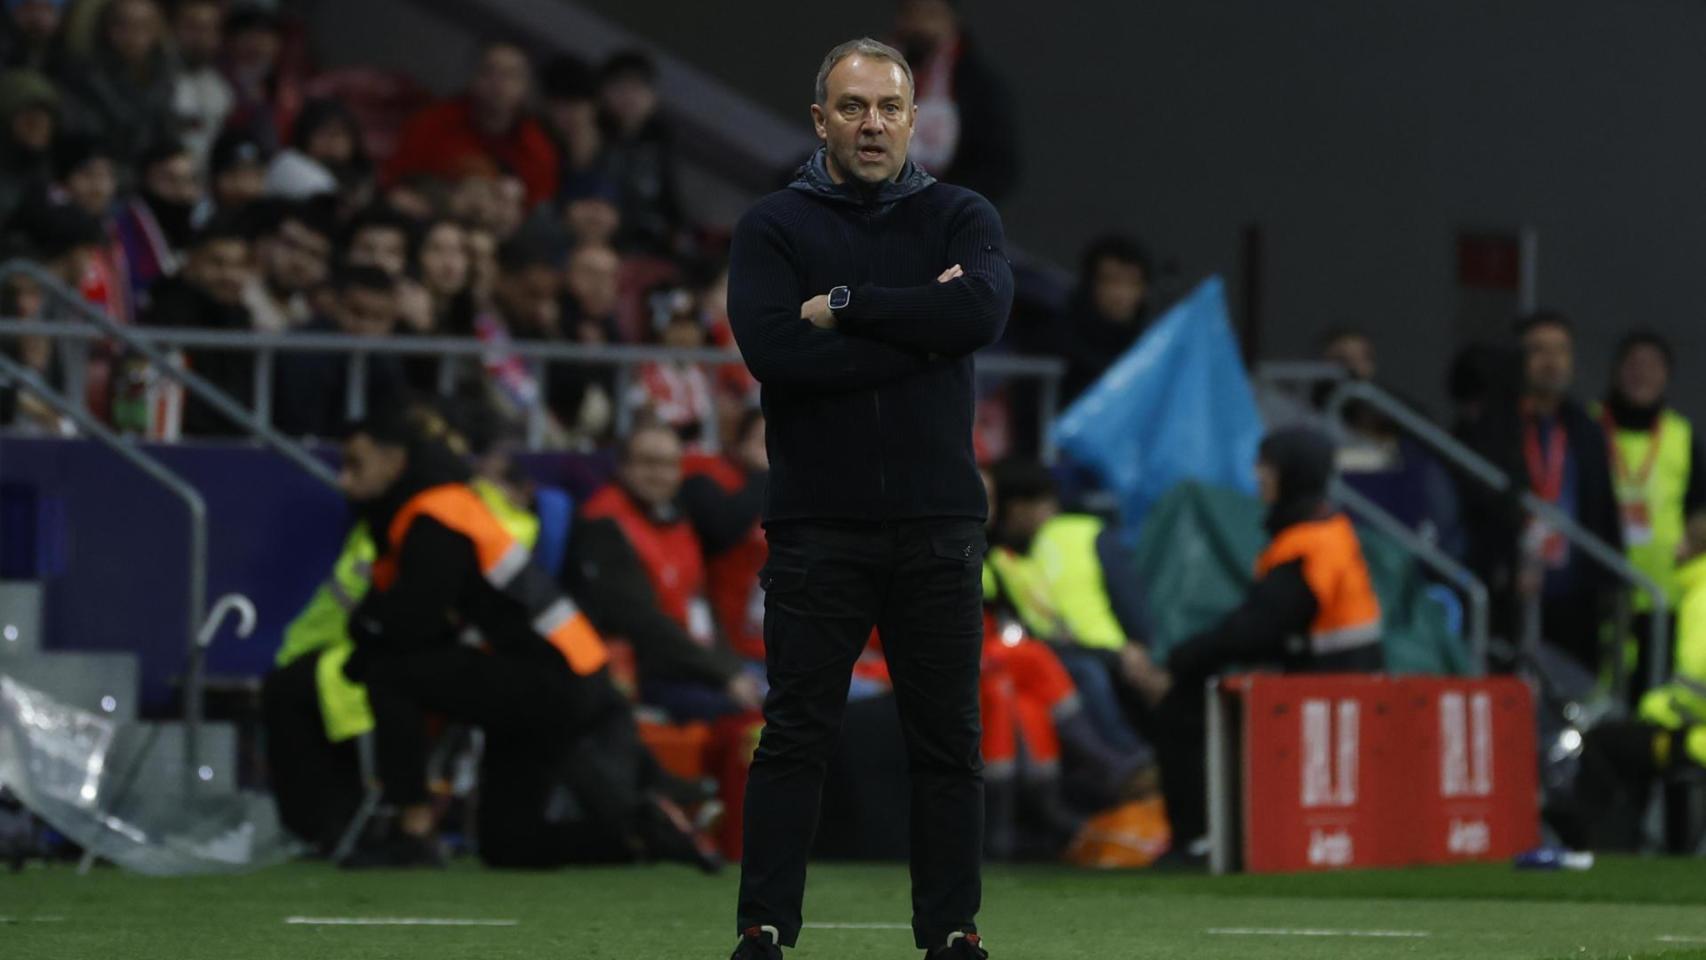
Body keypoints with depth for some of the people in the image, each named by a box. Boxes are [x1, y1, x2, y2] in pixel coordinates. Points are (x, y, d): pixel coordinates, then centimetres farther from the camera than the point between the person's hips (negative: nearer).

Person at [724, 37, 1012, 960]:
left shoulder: (959, 217, 8)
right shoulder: (772, 227, 4)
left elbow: (983, 310, -14)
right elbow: (776, 352, -14)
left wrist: (846, 306, -13)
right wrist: (919, 331, -11)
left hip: (936, 527, 2)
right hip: (818, 526, -2)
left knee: (948, 738, 4)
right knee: (794, 735, -2)